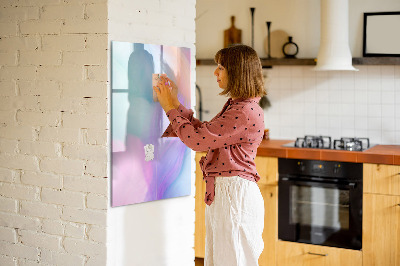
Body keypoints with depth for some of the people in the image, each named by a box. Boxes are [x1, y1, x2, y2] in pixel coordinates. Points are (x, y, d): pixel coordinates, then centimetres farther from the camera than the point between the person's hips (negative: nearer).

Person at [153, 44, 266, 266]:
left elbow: (197, 139, -19)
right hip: (221, 192, 10)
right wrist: (175, 104, 15)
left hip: (235, 194, -10)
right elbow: (203, 132, 17)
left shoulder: (246, 112, -19)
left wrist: (171, 108, -7)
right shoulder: (235, 106, 13)